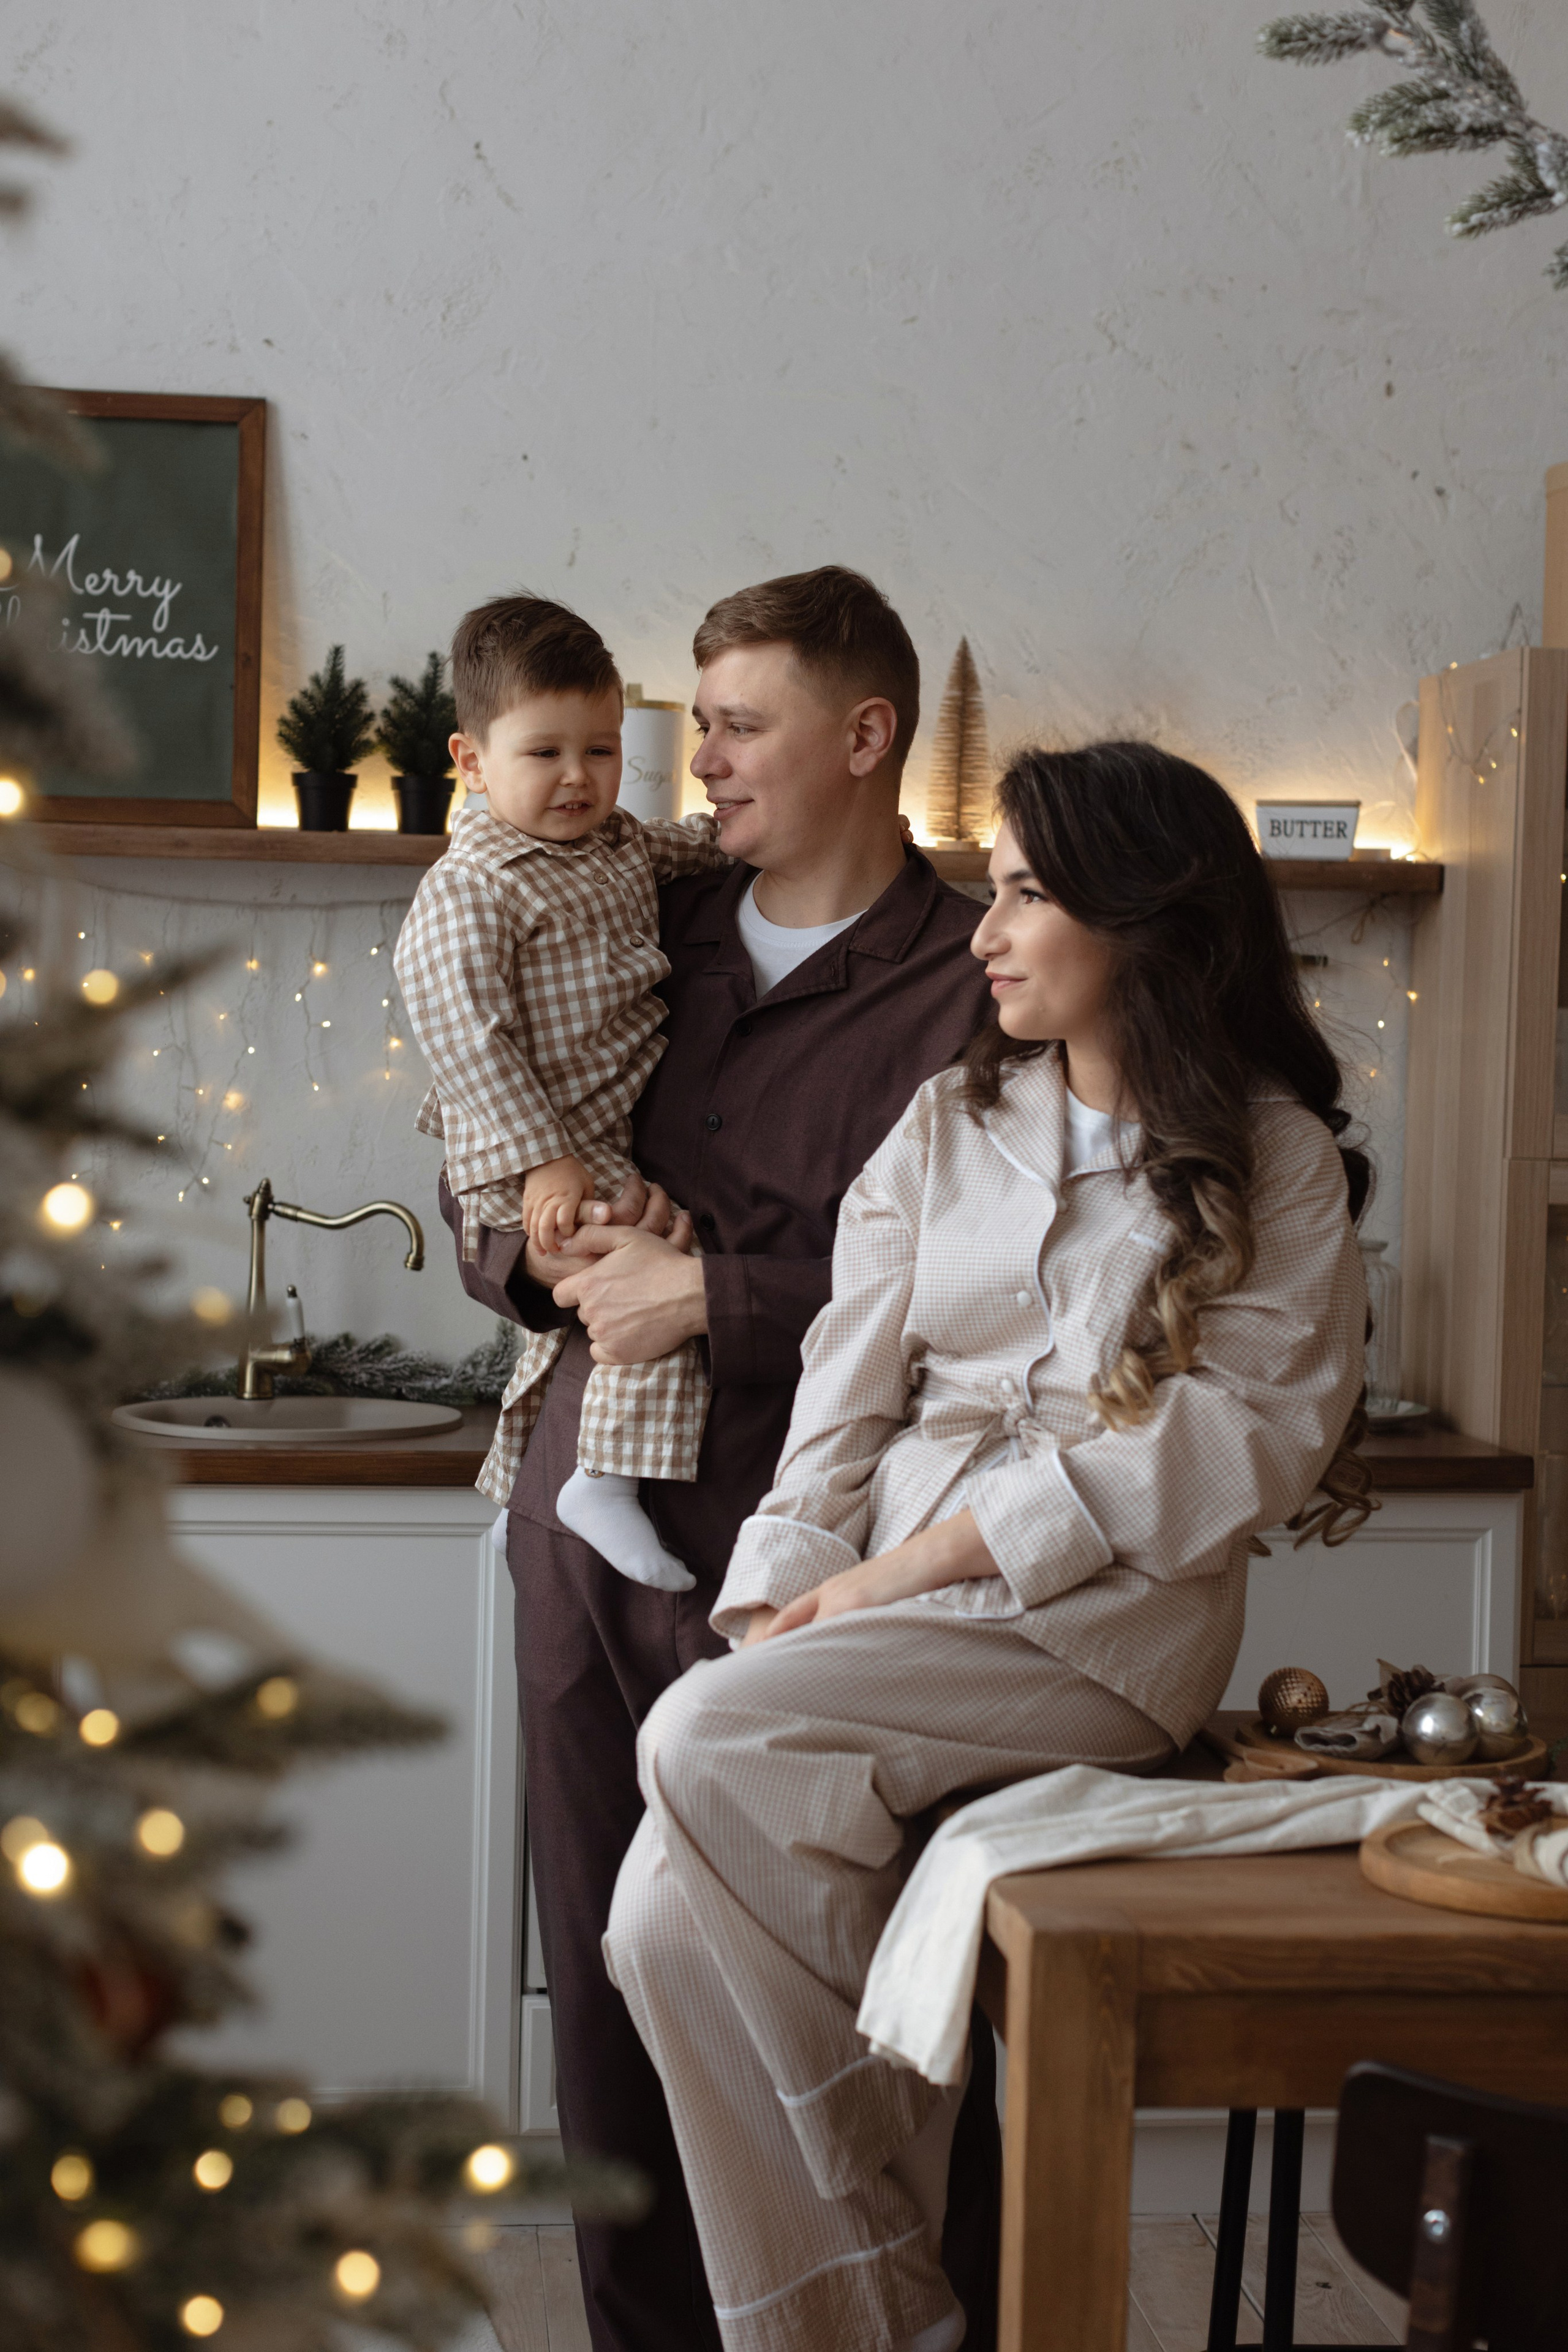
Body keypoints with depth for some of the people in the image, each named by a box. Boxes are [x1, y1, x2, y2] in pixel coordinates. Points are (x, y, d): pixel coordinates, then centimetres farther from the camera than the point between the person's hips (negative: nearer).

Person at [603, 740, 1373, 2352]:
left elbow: (1230, 1445, -8)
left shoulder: (1275, 1160, 4)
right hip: (883, 1608, 5)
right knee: (670, 1911, -21)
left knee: (709, 1744, -28)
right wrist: (783, 1605, -8)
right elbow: (847, 1396, 11)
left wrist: (901, 1573, -13)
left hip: (1101, 1615, -5)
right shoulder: (948, 1123, 19)